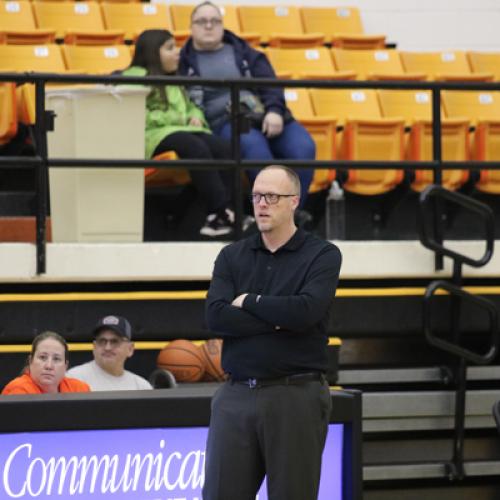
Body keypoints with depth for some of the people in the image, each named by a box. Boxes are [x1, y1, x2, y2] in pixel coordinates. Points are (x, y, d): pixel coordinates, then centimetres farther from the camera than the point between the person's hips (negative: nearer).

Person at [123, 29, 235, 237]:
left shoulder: (174, 82, 32)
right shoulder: (135, 76, 3)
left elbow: (191, 107, 36)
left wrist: (195, 117, 10)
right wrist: (174, 118, -11)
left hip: (183, 129, 8)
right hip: (155, 134, -7)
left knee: (222, 148, -24)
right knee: (197, 148, -36)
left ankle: (227, 210, -33)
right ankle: (219, 211, -40)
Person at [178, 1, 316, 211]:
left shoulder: (243, 52, 22)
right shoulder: (184, 62, 16)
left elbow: (269, 82, 10)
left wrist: (274, 110, -11)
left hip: (265, 116, 4)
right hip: (224, 122, -4)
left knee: (303, 148, -27)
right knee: (254, 145, -40)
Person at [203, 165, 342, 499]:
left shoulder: (323, 255, 0)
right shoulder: (232, 256, 11)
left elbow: (306, 311, -17)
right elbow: (217, 317, -5)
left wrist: (249, 301, -4)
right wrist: (279, 320, -12)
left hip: (296, 397, -3)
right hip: (236, 396, 3)